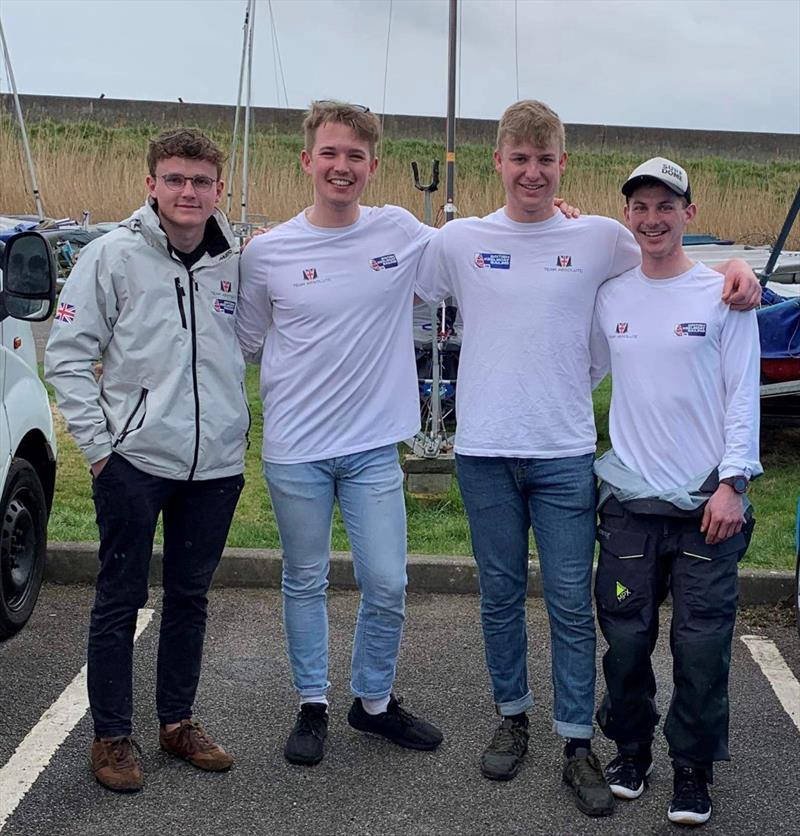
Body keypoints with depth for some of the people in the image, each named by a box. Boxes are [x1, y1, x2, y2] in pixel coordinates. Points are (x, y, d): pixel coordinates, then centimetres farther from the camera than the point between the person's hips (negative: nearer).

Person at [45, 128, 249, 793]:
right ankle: (111, 735, 18)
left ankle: (178, 720, 29)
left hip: (216, 463, 3)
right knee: (120, 599, 5)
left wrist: (234, 422, 6)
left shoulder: (239, 262, 4)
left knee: (190, 597, 14)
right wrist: (97, 442, -7)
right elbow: (67, 354, -3)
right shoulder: (114, 254, -4)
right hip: (134, 459, -3)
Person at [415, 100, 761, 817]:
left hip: (565, 453, -1)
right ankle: (512, 718, 31)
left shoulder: (600, 239, 3)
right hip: (484, 451, 1)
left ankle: (578, 745, 15)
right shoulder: (458, 241, 4)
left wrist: (737, 268, -4)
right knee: (501, 596, 13)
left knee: (572, 604, 3)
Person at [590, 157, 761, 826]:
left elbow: (744, 395, -4)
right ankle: (631, 749, 29)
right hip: (629, 499, 3)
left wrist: (732, 482, -10)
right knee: (626, 637, 8)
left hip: (708, 501, -2)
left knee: (702, 645, 1)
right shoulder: (610, 296, 7)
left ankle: (693, 771, 19)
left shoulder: (723, 294, -2)